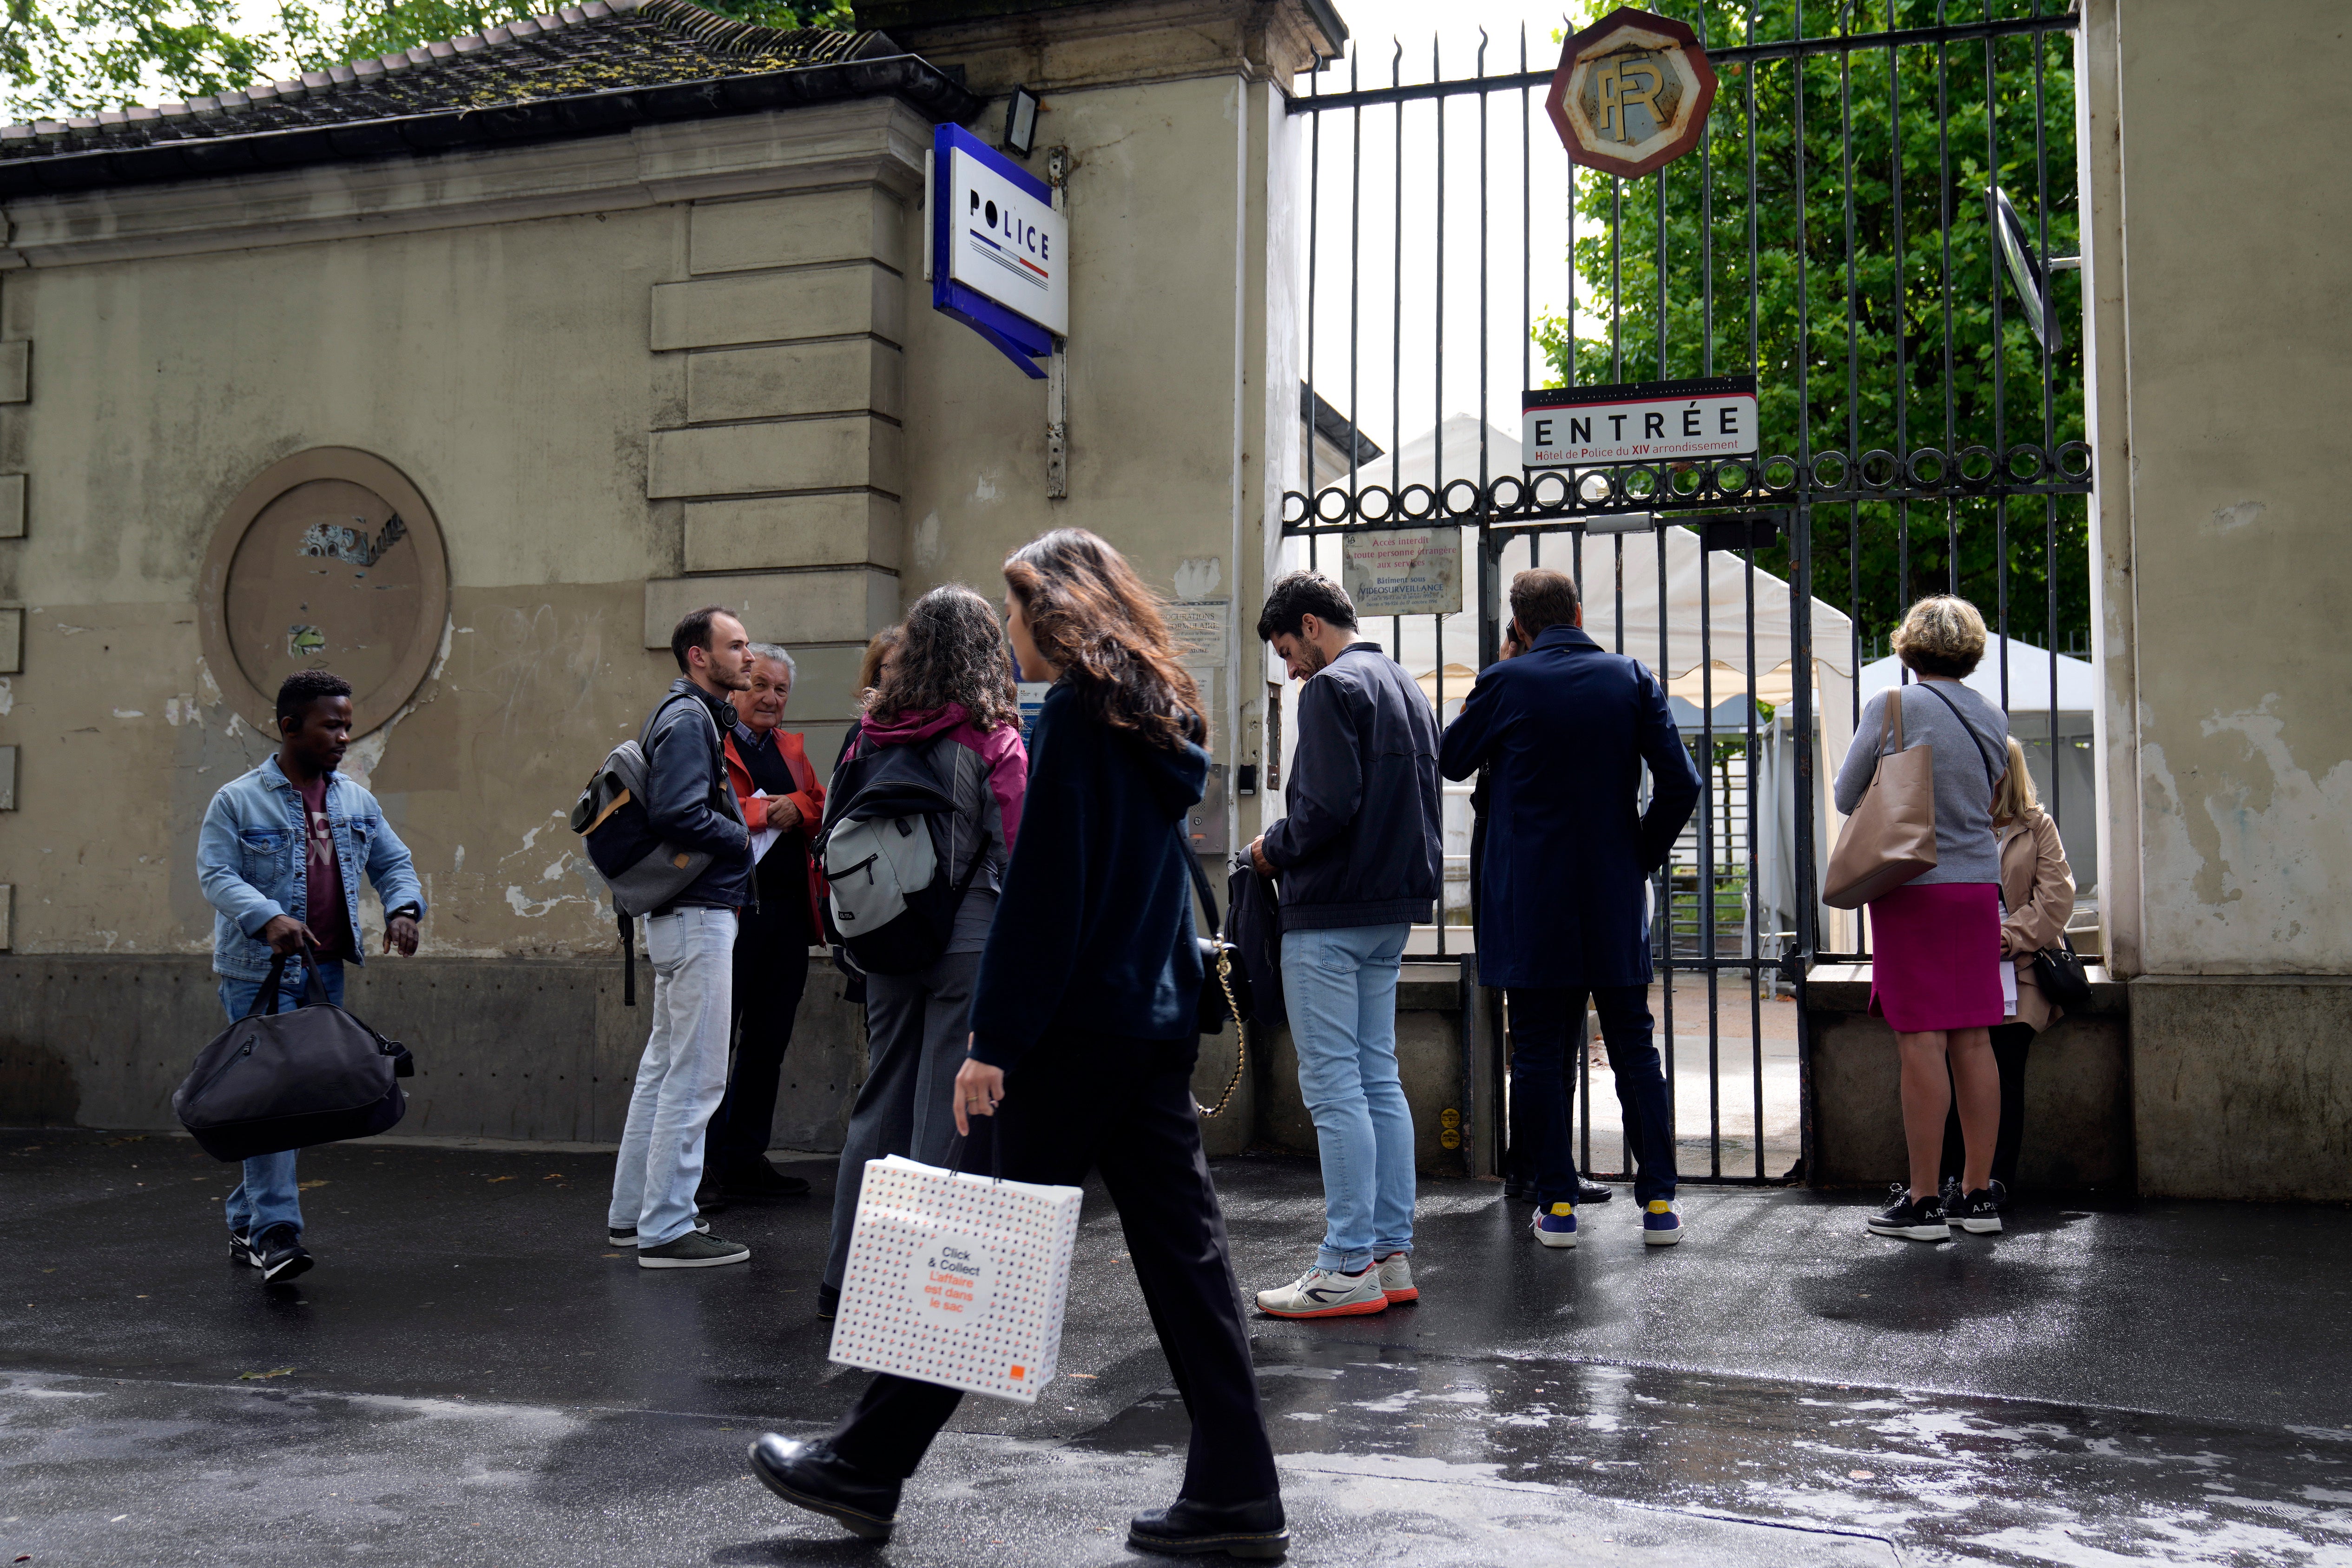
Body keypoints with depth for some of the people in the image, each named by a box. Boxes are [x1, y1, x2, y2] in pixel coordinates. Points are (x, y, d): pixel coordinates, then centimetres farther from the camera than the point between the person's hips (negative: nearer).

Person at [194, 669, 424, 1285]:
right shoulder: (237, 801, -3)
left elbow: (393, 862, 18)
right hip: (259, 973, -6)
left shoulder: (356, 802, 12)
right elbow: (215, 874, -11)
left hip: (326, 972, 6)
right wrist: (267, 918, -28)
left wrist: (404, 908, -3)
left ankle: (245, 1223, 22)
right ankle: (274, 1233, -13)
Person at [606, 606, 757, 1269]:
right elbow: (679, 816, -24)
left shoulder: (693, 715, 18)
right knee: (696, 1077, -7)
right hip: (699, 915, -11)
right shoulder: (687, 720, -14)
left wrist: (737, 828, 5)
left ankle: (634, 1212, 26)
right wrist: (743, 837, -11)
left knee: (664, 1065, 17)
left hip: (681, 915, 11)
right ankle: (667, 1229, -3)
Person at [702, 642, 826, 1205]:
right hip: (730, 909, -7)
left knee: (767, 1043, 12)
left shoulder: (791, 750, 20)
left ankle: (745, 1159, 21)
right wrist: (763, 812, -14)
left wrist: (795, 808, -7)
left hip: (790, 913, 7)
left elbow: (823, 807, 13)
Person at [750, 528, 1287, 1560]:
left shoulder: (1079, 711, -11)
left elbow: (1043, 892, -16)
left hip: (1079, 1030, -8)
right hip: (1159, 1026, 8)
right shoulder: (1160, 715, 15)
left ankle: (865, 1469, 12)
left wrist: (994, 1040, -15)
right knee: (1182, 1251, 8)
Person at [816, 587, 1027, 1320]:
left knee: (881, 1099, 15)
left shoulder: (869, 735, 2)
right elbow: (1019, 854, -10)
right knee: (948, 1107, 2)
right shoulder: (995, 743, -10)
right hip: (972, 940, -4)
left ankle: (845, 1279, 22)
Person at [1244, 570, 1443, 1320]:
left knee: (1334, 1088, -6)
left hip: (1331, 913, -10)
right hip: (1393, 907, 10)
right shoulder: (1405, 686, 18)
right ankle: (1391, 1255, 15)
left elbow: (1328, 806, -22)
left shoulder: (1333, 688, -11)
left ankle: (1349, 1268, -3)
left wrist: (1273, 849, -4)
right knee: (1378, 1081, 12)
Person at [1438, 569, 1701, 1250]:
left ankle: (1557, 1203, 6)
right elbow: (1681, 784, -4)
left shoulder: (1506, 683, -6)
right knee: (1634, 1046, 10)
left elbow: (1451, 760, 10)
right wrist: (1643, 857, 9)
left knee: (1539, 1053, 5)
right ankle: (1658, 1201, 10)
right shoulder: (1632, 678, 1)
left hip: (1529, 904, -2)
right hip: (1615, 899, 2)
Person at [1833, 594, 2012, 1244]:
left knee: (1921, 1043, -4)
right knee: (1973, 1041, 8)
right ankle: (1979, 1194, 13)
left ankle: (1923, 1201, -1)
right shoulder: (1993, 719, 8)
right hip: (1979, 884, 5)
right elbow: (1988, 800, 15)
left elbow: (1847, 797, 1)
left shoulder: (1891, 706, -6)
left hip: (1913, 889, -5)